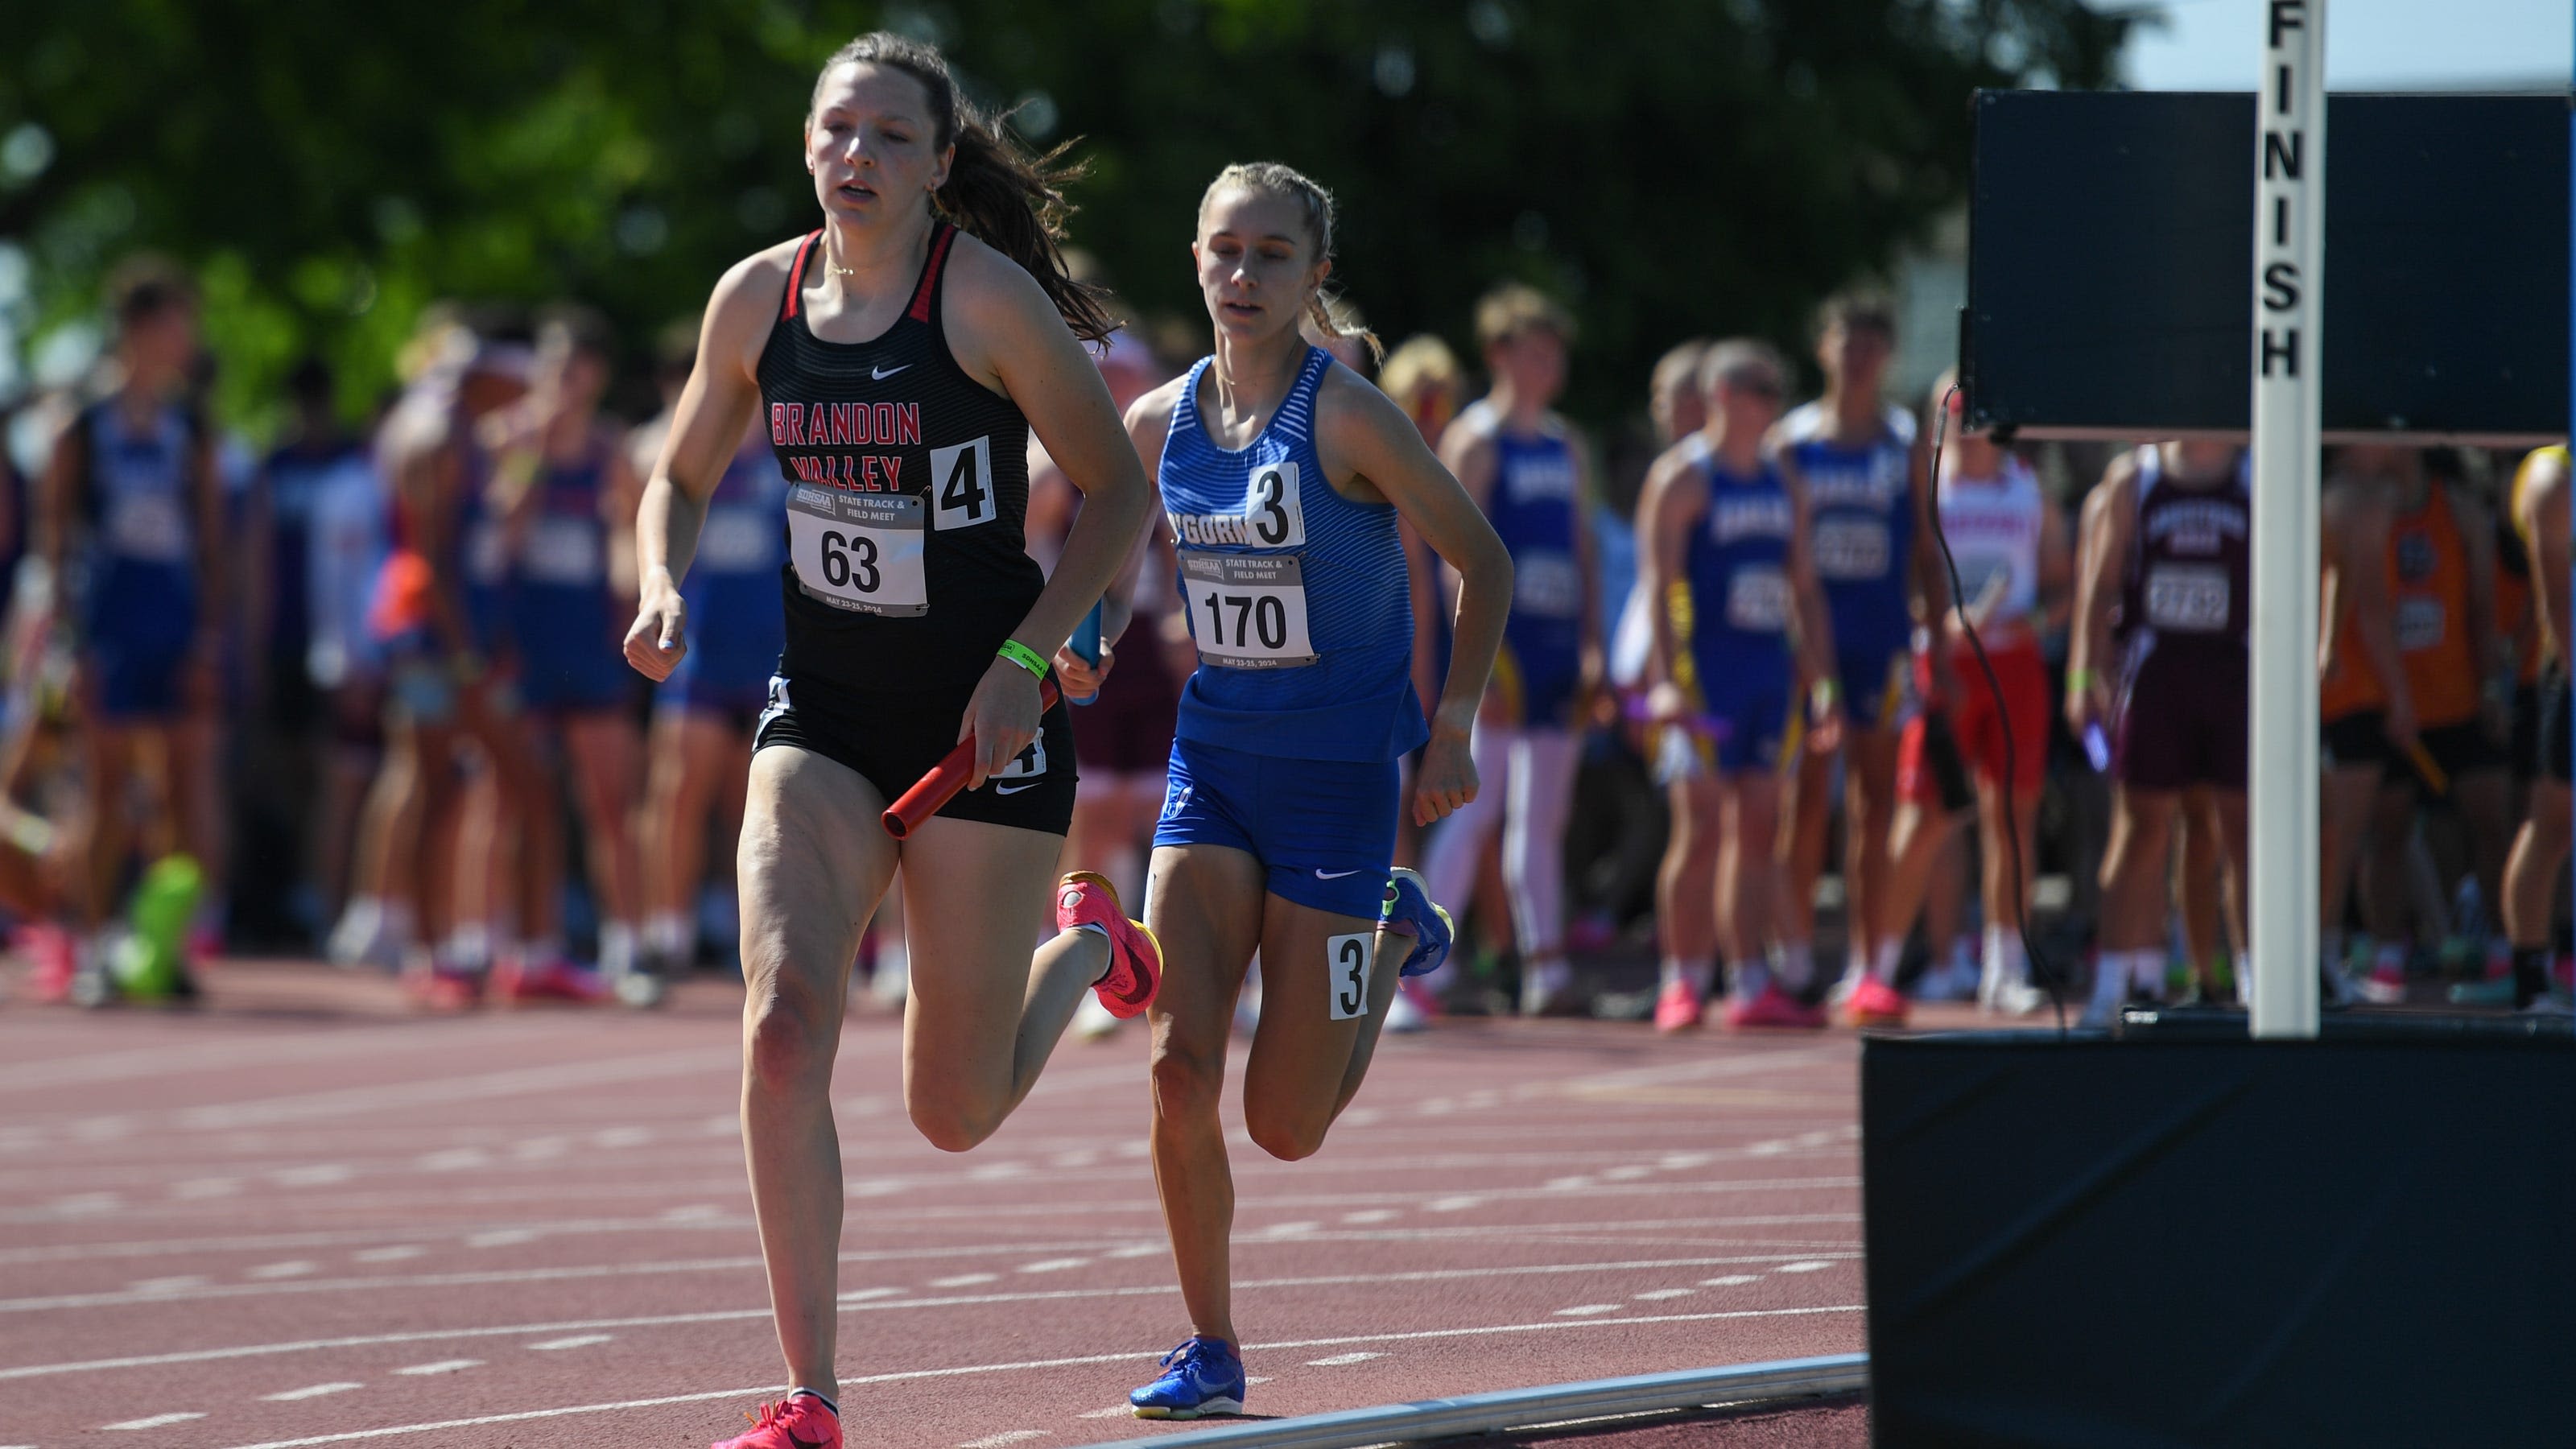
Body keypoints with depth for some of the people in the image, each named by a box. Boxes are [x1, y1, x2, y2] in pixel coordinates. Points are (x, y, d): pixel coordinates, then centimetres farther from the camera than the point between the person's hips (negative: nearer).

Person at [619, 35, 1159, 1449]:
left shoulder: (989, 298, -13)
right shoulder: (757, 297, 0)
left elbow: (1116, 493, -5)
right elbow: (681, 479, 15)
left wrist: (1024, 658, -15)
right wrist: (663, 587, -6)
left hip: (982, 718, -3)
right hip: (822, 711, 3)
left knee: (954, 1113, 6)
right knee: (783, 1025, -20)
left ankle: (1083, 944, 41)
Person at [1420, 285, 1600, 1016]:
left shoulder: (1569, 447, 16)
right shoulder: (1475, 441, -5)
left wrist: (1592, 647, 10)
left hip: (1559, 647, 7)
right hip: (1501, 646, -7)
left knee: (1543, 819, 7)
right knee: (1476, 808, -12)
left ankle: (1545, 965, 8)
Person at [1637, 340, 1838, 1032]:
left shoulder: (1784, 482, 16)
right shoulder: (1682, 476, -4)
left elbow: (1806, 588, 20)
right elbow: (1658, 584, -11)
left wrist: (1823, 681, 13)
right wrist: (1665, 680, -21)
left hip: (1770, 667, 6)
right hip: (1703, 669, -6)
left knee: (1759, 826, 5)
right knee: (1701, 827, -8)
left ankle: (1751, 983, 6)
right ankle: (1683, 982, -3)